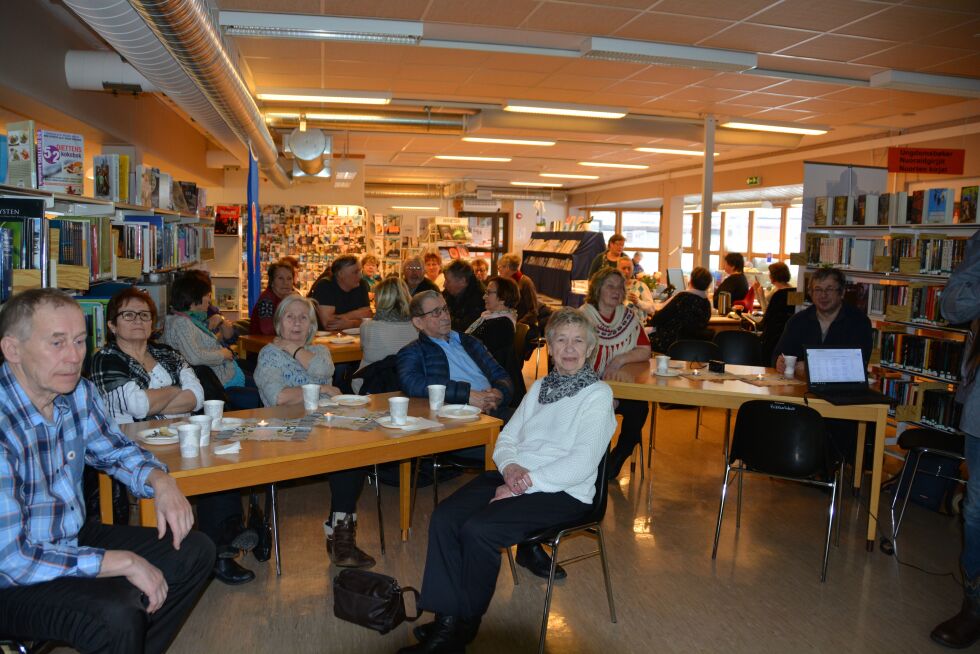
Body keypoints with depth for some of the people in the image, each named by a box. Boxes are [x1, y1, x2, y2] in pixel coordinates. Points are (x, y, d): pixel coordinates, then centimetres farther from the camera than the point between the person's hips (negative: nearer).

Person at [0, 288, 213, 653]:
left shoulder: (79, 393, -6)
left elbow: (116, 450, 12)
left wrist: (161, 481, -10)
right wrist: (125, 562, -23)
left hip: (74, 539, 8)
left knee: (195, 552, 3)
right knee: (118, 613, -32)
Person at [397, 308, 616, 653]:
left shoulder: (598, 394, -3)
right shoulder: (540, 386, 18)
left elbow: (582, 463, -13)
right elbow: (506, 438, 16)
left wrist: (523, 484, -17)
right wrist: (510, 466, -7)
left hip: (563, 492, -6)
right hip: (514, 477, 6)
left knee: (478, 529, -26)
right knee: (444, 517, -17)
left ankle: (464, 626, -6)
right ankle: (445, 619, -11)